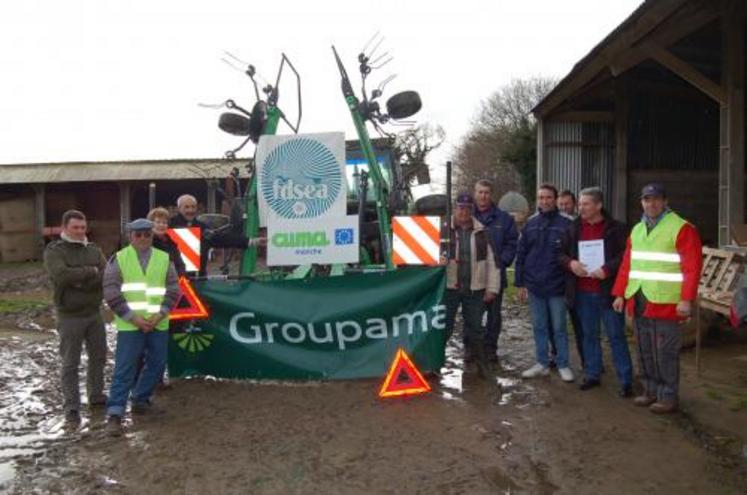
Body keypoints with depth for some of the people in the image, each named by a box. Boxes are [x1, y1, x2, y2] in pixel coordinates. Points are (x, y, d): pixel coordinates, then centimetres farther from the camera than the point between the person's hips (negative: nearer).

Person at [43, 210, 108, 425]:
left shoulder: (94, 249, 7)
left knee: (98, 356, 14)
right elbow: (62, 275, -26)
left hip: (94, 313, 5)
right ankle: (71, 406, 9)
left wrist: (81, 282, -19)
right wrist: (91, 271, -15)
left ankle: (96, 395, 30)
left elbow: (107, 275, -7)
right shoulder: (54, 251, -7)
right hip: (69, 316, -5)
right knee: (70, 363, 1)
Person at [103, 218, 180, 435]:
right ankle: (115, 413, 1)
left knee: (156, 364, 11)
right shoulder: (118, 259, 2)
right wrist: (132, 317, -12)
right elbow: (111, 292, -4)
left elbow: (173, 290, 5)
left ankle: (140, 399, 30)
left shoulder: (164, 259, 8)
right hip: (129, 325, -3)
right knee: (125, 369, -4)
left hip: (158, 325, 3)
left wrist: (160, 314, -9)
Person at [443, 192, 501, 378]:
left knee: (476, 328, 11)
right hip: (449, 287, -1)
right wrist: (438, 259, -21)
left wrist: (492, 288, 2)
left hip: (475, 289, 2)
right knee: (443, 327, 5)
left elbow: (491, 261, 6)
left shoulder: (482, 232, 6)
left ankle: (482, 364, 24)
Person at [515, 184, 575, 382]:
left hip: (557, 286, -4)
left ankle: (563, 365, 19)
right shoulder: (530, 224, 5)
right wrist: (520, 283, 4)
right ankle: (542, 363, 24)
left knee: (559, 327, 7)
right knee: (539, 327, 13)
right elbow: (521, 254, 7)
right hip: (534, 286, 4)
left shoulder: (565, 224, -6)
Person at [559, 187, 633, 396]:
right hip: (583, 293, 4)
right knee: (589, 335, 14)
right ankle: (592, 375, 26)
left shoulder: (616, 228, -5)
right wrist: (570, 263, -9)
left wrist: (607, 269, -21)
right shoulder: (573, 229, 7)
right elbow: (561, 253, 11)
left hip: (608, 292, -4)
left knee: (616, 336, 2)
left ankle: (625, 380, 10)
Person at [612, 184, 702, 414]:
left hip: (665, 303, -6)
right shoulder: (637, 230, 14)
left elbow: (693, 267, -13)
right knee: (645, 351, 14)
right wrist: (620, 294, 10)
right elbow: (627, 265, 15)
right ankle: (651, 391, 27)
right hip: (639, 302, 7)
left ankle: (669, 397, 13)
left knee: (665, 353, 0)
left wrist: (686, 299, -19)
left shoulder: (682, 228, -7)